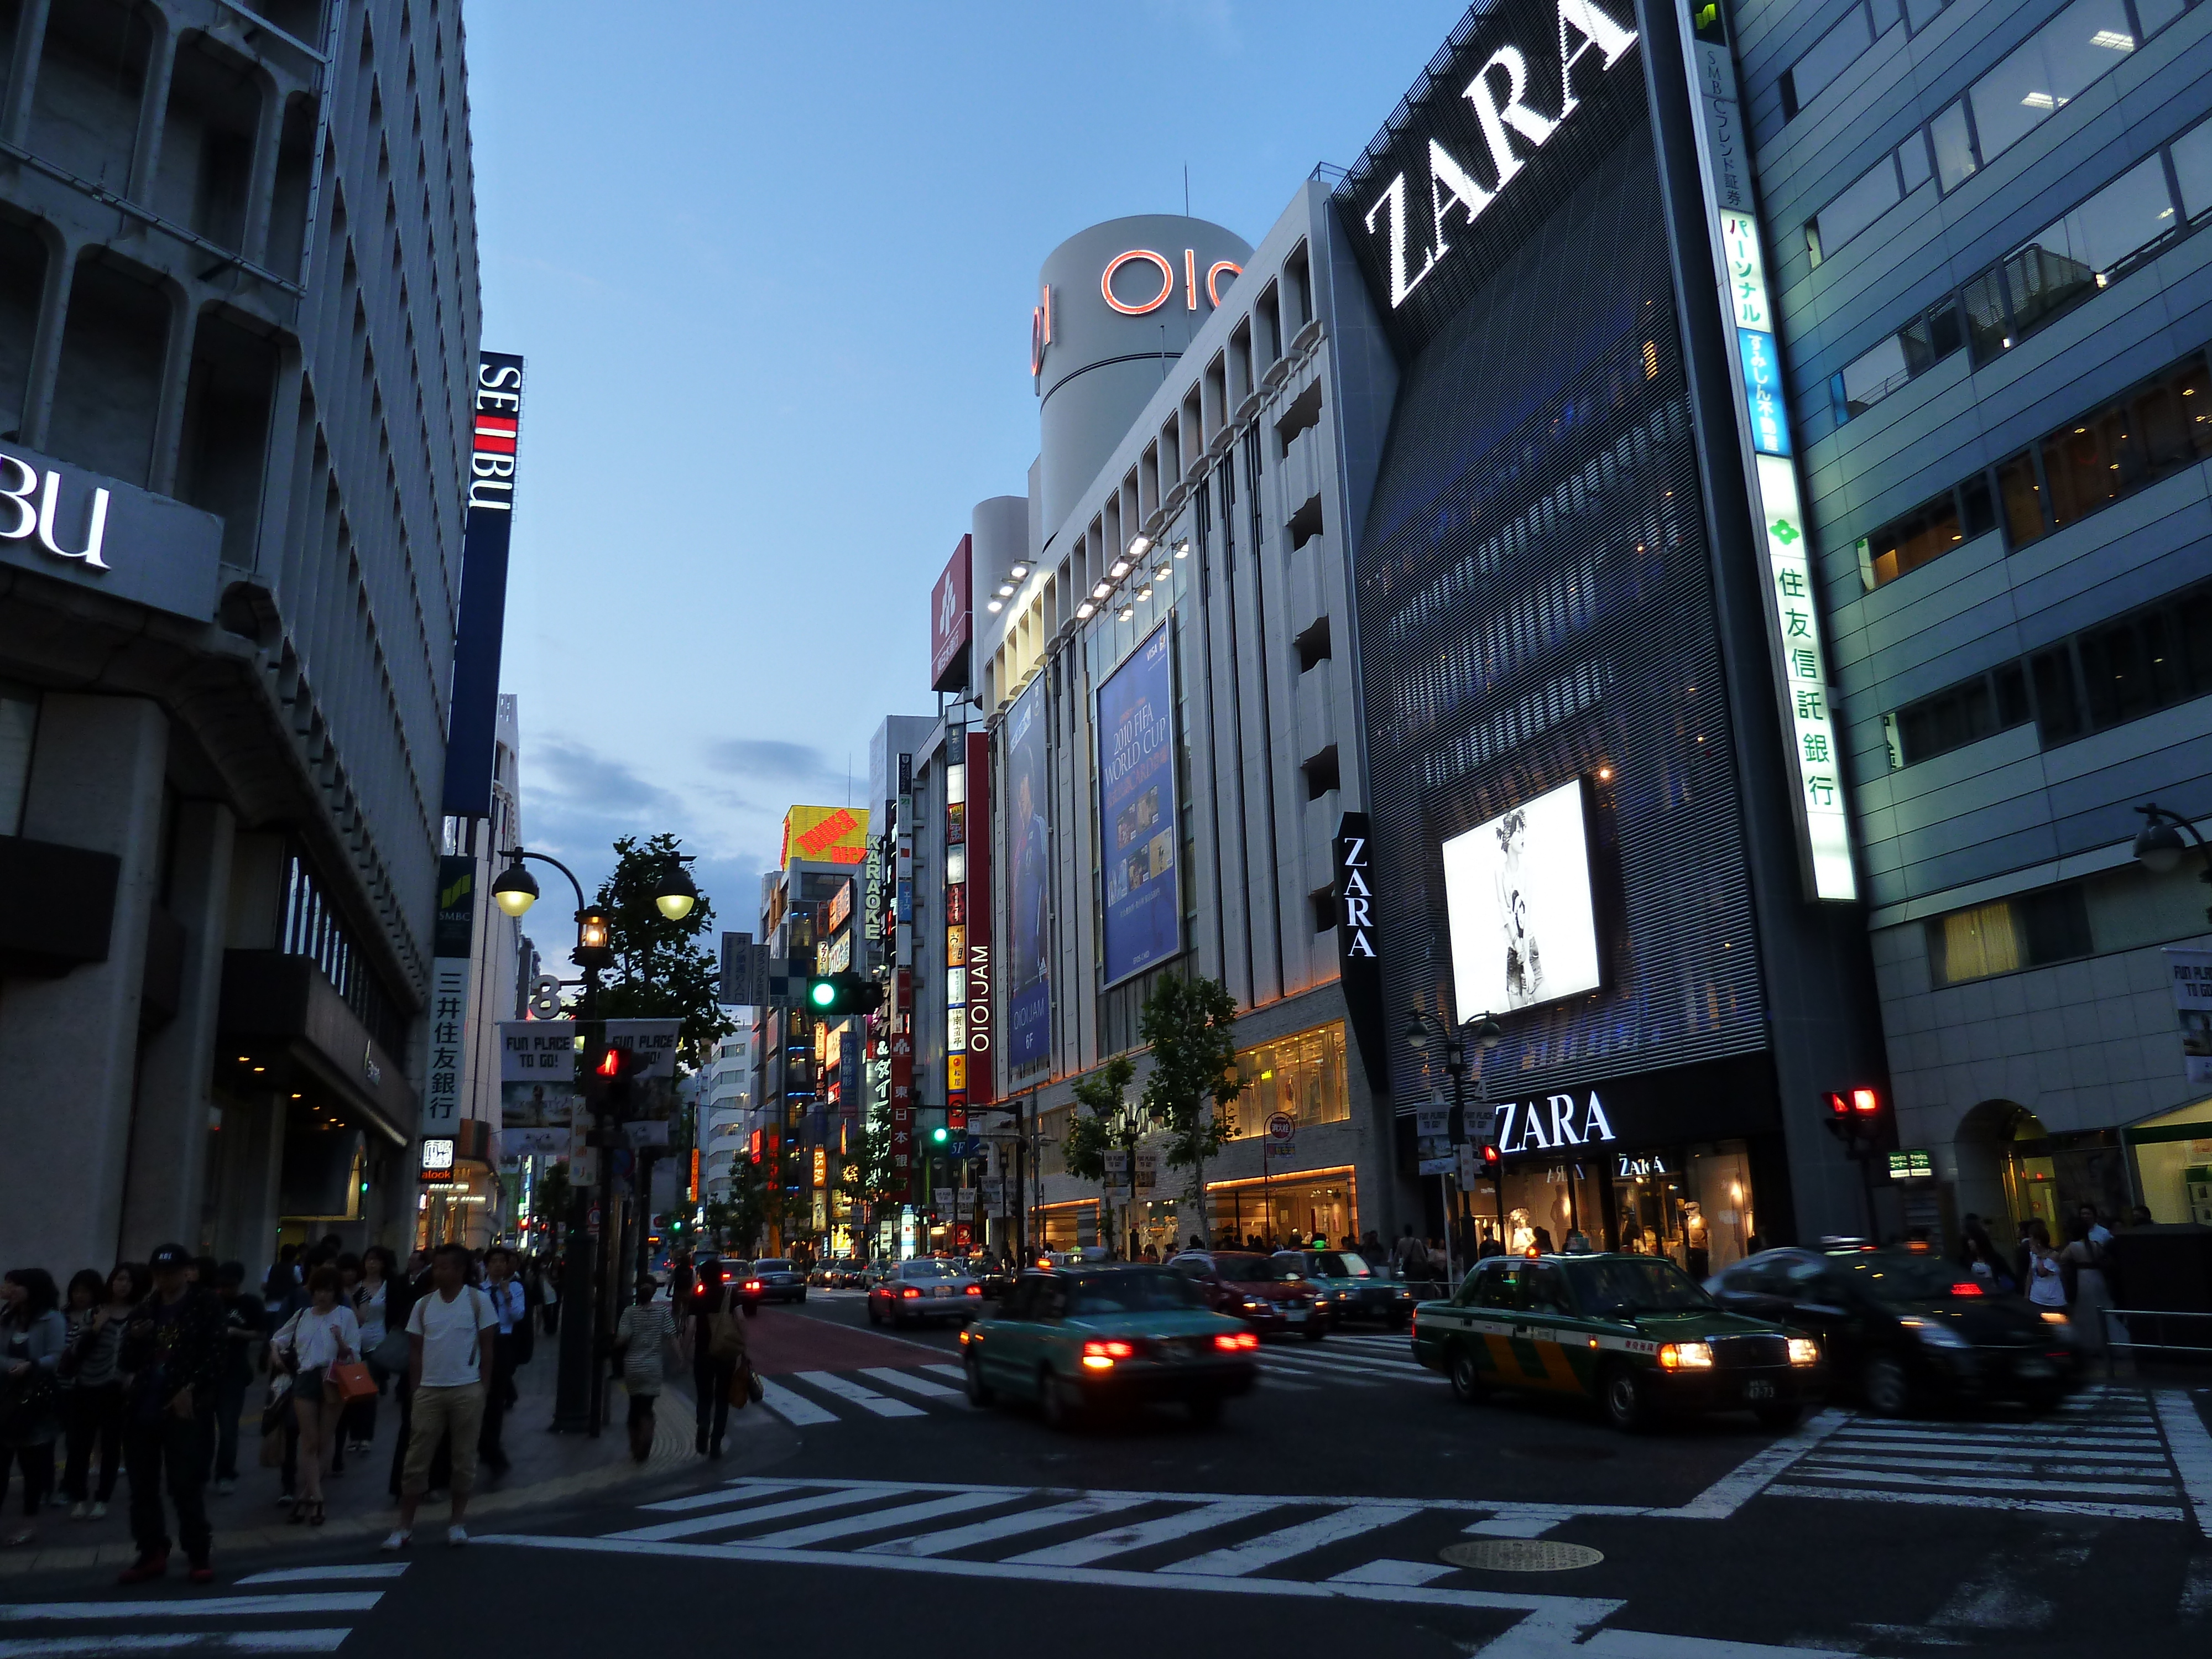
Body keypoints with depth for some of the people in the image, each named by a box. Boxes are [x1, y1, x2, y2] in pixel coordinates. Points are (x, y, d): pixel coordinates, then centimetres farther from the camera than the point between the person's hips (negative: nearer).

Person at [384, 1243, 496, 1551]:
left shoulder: (478, 1300, -4)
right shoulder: (423, 1305, 5)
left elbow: (487, 1347, -1)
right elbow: (415, 1351, 9)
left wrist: (482, 1388, -3)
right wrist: (414, 1392, 4)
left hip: (467, 1391, -2)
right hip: (429, 1390, 3)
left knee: (464, 1458, 6)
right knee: (416, 1460, 4)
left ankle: (457, 1523, 17)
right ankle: (404, 1527, 13)